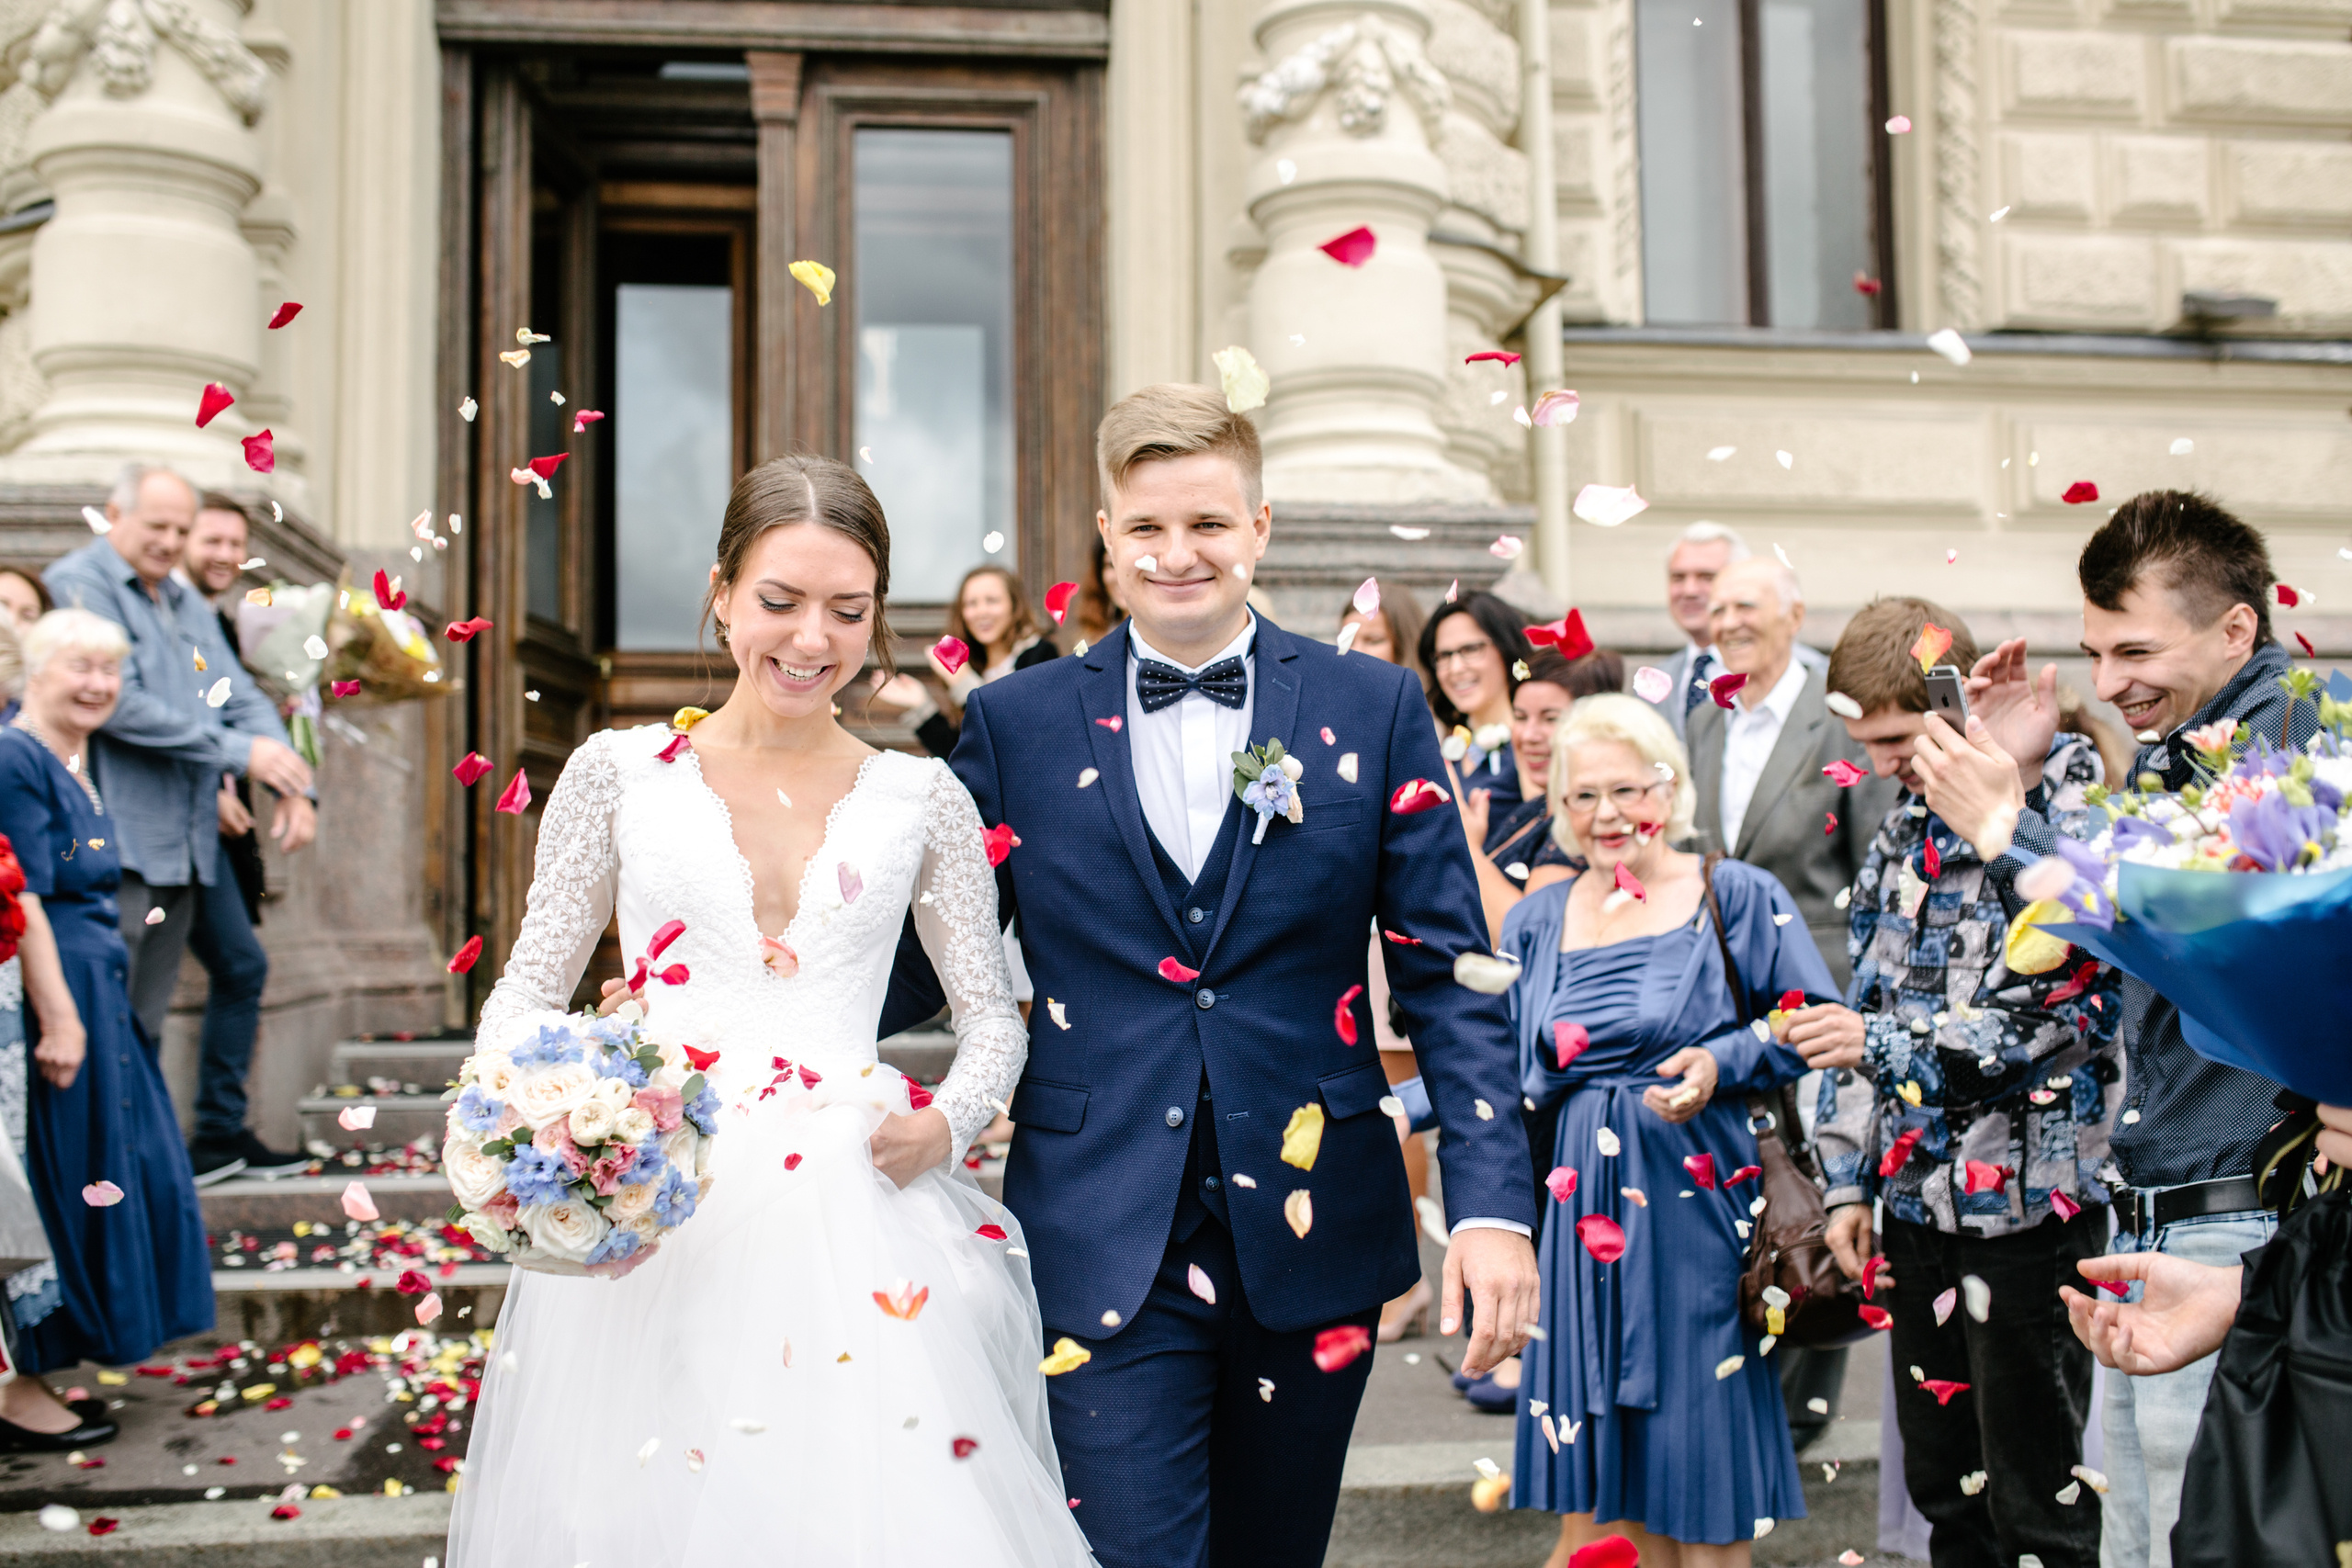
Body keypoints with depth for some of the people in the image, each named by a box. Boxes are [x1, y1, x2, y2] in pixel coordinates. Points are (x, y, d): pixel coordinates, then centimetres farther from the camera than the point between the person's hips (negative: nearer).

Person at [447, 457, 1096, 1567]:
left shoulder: (922, 799, 7)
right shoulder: (619, 773, 5)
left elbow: (995, 1015, 12)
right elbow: (528, 991, 9)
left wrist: (945, 1123, -7)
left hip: (855, 1217, 1)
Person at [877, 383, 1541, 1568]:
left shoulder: (1373, 709, 1)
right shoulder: (1017, 724, 1)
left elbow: (1445, 972, 0)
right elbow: (931, 959, 4)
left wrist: (1492, 1202, -8)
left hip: (1310, 1235, 2)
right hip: (1105, 1245, -1)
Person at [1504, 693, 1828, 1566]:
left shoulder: (1738, 897, -1)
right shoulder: (1536, 921, 11)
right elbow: (1501, 1072, 16)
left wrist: (1723, 1061, -15)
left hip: (1697, 1206, -3)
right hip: (1583, 1217, 3)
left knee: (1697, 1459, 2)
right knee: (1607, 1472, 7)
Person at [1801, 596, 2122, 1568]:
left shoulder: (2068, 805, -11)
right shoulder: (1904, 828, 10)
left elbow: (2068, 1009, -18)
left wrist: (1885, 1044, -20)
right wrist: (1848, 1179, 9)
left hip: (2027, 1201, -7)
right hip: (1918, 1196, 7)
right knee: (1941, 1486, 16)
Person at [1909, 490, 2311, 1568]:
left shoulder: (2292, 736, -13)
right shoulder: (2174, 753, 14)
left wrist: (2005, 829, -18)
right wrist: (2015, 772, 7)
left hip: (2237, 1233, -9)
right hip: (2149, 1226, 9)